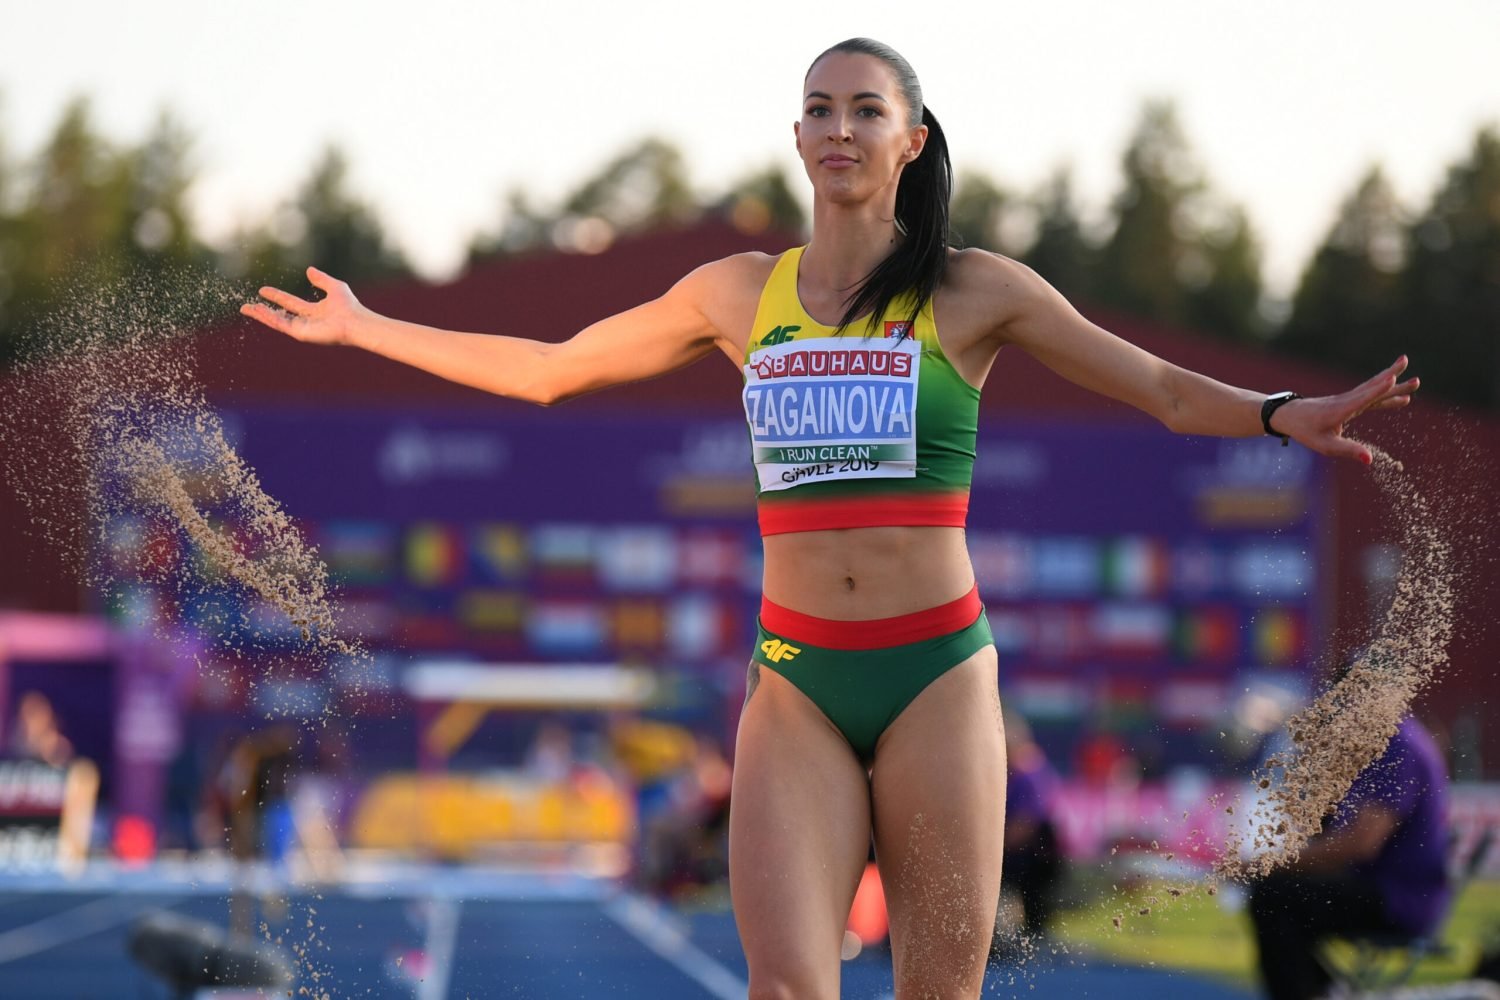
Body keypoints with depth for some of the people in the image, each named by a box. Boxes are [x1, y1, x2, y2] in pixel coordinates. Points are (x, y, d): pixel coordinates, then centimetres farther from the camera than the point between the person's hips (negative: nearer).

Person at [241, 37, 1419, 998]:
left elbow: (1163, 389, 2)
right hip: (796, 686, 2)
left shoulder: (972, 292, 3)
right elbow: (545, 370, 20)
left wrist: (1284, 414, -17)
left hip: (939, 675, -1)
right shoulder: (739, 294, 10)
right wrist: (364, 328, 22)